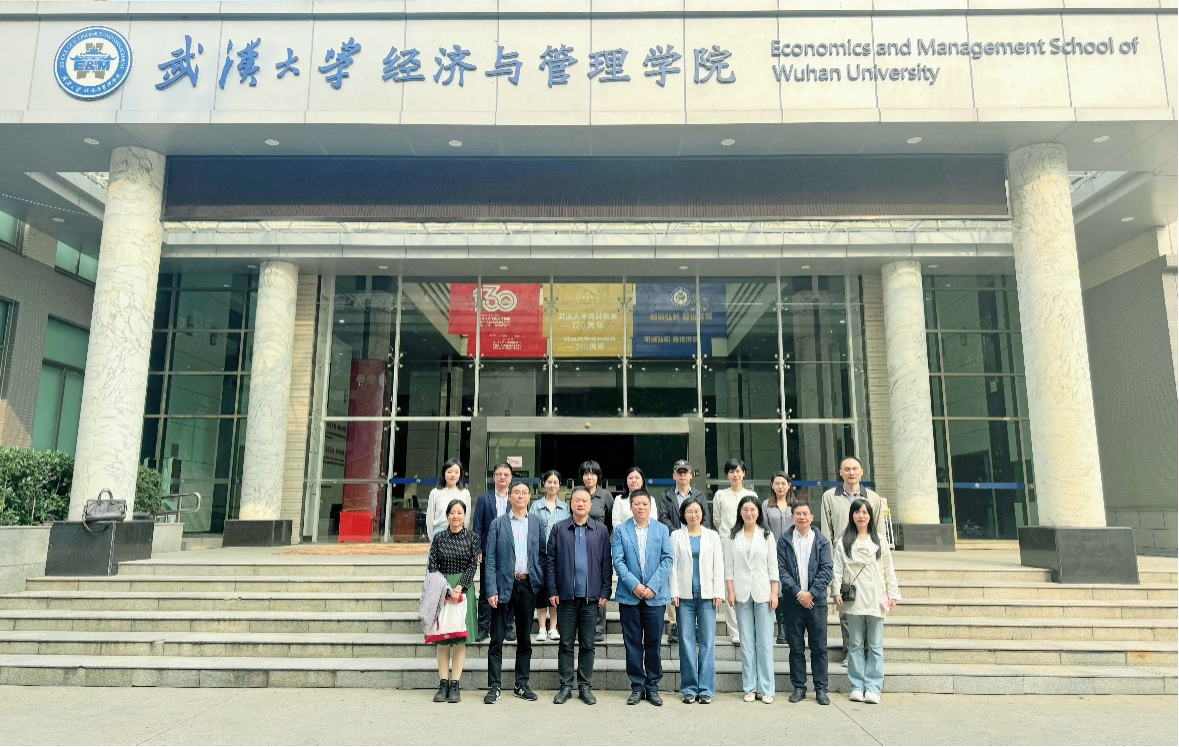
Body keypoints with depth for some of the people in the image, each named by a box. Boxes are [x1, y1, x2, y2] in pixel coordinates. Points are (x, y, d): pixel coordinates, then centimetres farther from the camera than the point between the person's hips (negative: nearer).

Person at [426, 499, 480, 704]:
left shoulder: (472, 538, 2)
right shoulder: (439, 538, 5)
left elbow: (473, 565, -3)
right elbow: (432, 566, 2)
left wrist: (459, 588, -14)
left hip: (463, 589, -1)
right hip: (442, 590, 1)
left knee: (459, 637, -1)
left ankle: (455, 685, 4)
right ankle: (443, 684, 10)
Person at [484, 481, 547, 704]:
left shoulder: (538, 523, 7)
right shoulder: (498, 524, 1)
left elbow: (542, 554, 9)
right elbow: (490, 559, -1)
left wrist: (540, 583, 0)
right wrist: (491, 590, -8)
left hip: (528, 585, 2)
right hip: (504, 585, -2)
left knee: (525, 639, 11)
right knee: (497, 639, 1)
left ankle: (522, 685, 21)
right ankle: (494, 687, 10)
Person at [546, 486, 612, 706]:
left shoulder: (601, 530, 4)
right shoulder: (559, 529, 3)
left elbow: (606, 563, 4)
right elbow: (550, 561, 3)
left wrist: (605, 592, -1)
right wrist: (552, 591, -3)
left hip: (591, 596, 0)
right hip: (566, 596, 0)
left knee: (587, 644, 8)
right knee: (566, 643, 7)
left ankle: (585, 686, 19)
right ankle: (566, 686, 18)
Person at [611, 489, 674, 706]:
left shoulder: (662, 530, 6)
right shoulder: (621, 531, 4)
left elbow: (668, 559, -1)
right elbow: (617, 561, -2)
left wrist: (652, 586, -11)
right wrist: (634, 585, -14)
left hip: (655, 596, 0)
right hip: (629, 595, 0)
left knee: (653, 643, 6)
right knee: (632, 643, 5)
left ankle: (653, 686, 18)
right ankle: (637, 686, 17)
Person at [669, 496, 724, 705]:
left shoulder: (712, 536, 10)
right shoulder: (677, 536, 7)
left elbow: (718, 566, 7)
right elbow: (673, 566, 4)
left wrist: (718, 594, -1)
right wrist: (674, 593, -3)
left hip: (707, 595, 0)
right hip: (685, 595, 0)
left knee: (707, 642, 0)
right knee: (686, 641, 2)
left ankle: (706, 689, 8)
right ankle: (689, 689, 10)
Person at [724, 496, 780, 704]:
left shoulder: (767, 536, 5)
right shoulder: (732, 537, 6)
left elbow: (773, 567, 3)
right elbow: (728, 567, 4)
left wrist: (774, 593, -3)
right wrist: (731, 591, -4)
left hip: (763, 593, 0)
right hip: (742, 593, 1)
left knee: (765, 642, 1)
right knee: (747, 643, 5)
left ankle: (766, 689, 7)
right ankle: (750, 687, 12)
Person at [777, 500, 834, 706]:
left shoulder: (821, 541, 4)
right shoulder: (784, 541, 3)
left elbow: (827, 570, -2)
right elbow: (781, 570, -2)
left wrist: (811, 593, -11)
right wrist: (798, 592, -12)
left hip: (816, 600, 0)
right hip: (793, 601, 0)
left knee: (819, 648, 4)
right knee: (796, 648, 7)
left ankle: (821, 689, 14)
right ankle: (799, 687, 17)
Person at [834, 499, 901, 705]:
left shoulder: (880, 542, 8)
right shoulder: (844, 541, 5)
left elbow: (889, 570, 8)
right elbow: (838, 569, 1)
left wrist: (892, 594, 3)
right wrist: (837, 591, -8)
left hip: (876, 599, 0)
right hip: (853, 600, 0)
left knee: (875, 645, 3)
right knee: (855, 645, 7)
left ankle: (873, 687, 7)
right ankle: (857, 686, 14)